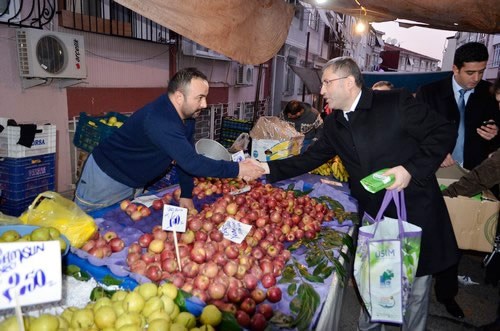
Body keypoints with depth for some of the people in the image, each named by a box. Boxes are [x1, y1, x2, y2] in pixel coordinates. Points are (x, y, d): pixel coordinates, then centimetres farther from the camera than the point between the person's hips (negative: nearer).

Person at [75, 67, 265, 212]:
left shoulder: (188, 114, -7)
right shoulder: (159, 120, -36)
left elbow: (186, 157, -1)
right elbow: (191, 162, -40)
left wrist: (186, 195, -3)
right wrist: (237, 170, -36)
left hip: (133, 183, 8)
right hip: (105, 177, -8)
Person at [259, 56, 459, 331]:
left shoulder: (396, 102, -12)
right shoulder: (334, 124, 5)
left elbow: (444, 132, -9)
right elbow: (310, 158, 7)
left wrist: (411, 169, -21)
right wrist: (269, 168, -2)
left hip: (415, 211, -4)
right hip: (372, 215, 5)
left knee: (415, 289, 12)